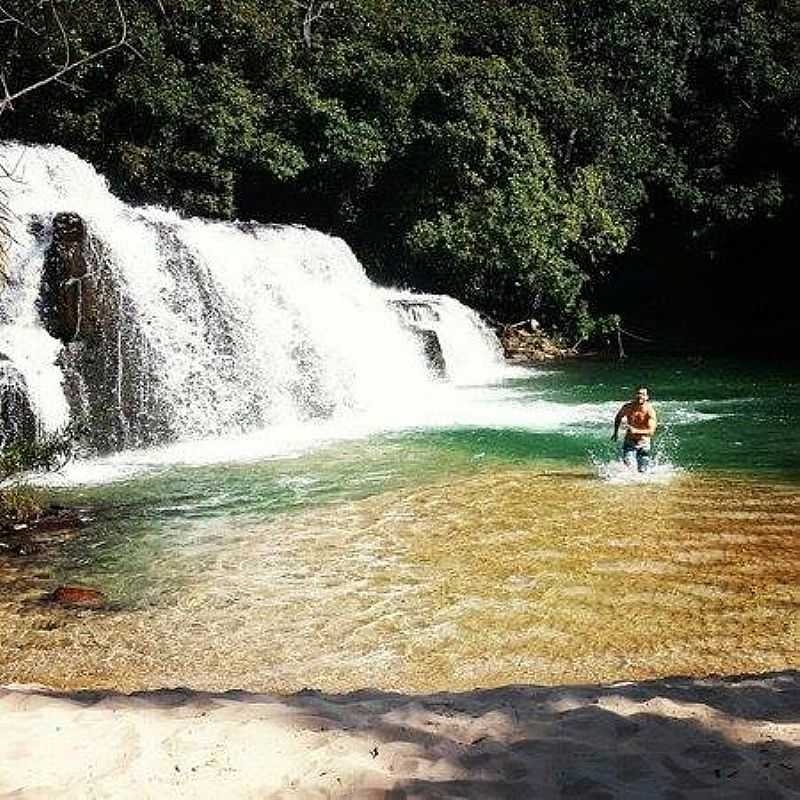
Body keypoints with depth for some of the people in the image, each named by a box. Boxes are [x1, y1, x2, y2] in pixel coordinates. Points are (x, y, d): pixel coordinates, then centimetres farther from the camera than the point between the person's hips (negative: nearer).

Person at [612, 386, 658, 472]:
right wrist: (616, 432, 12)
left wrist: (636, 431, -40)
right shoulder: (628, 407, -12)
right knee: (629, 466, -17)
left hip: (643, 443, -1)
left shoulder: (650, 411, -19)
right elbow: (618, 417, 11)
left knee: (643, 471, 1)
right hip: (629, 441, 1)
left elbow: (651, 431, -27)